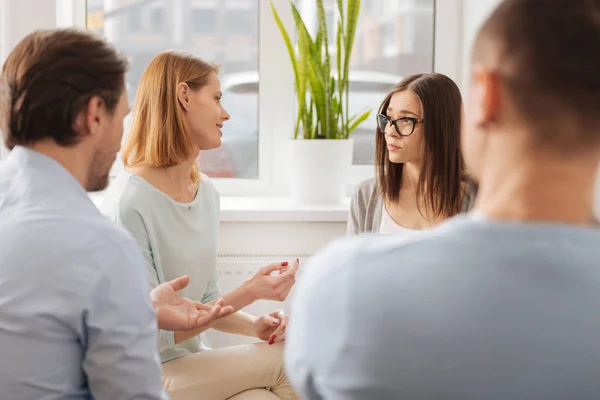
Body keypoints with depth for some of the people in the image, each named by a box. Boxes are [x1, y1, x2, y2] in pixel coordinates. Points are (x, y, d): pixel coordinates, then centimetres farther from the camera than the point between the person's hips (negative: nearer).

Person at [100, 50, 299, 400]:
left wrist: (254, 325, -7)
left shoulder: (207, 192, 6)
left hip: (193, 364, 7)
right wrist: (250, 292, -22)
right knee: (289, 359, -20)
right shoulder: (129, 201, -18)